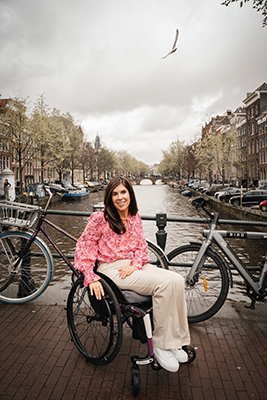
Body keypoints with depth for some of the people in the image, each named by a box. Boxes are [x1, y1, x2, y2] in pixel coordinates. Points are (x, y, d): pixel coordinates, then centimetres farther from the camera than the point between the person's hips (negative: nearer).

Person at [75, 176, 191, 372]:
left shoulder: (135, 218, 12)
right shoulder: (100, 218, -5)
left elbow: (142, 246, 13)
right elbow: (83, 246, -6)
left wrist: (135, 264, -8)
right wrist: (91, 278, -16)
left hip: (134, 266, 6)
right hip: (111, 268, -6)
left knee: (178, 280, -17)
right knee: (164, 283, -26)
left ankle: (173, 342, -5)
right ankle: (160, 345, -12)